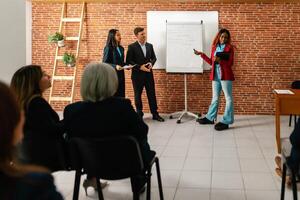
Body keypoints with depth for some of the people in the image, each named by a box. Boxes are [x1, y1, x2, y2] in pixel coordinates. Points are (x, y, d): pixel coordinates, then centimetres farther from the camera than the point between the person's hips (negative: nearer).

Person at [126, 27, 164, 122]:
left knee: (152, 94, 7)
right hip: (137, 75, -4)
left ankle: (155, 114, 16)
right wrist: (140, 67, -17)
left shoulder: (150, 45, 8)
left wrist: (151, 63, -8)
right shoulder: (132, 47, -6)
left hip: (148, 74, 4)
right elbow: (128, 61, -10)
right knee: (138, 95, 6)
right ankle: (139, 115, 17)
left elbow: (154, 57, 15)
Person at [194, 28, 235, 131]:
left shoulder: (229, 47, -5)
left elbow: (230, 63, -11)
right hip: (215, 76, 6)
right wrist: (201, 54, 12)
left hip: (225, 76, -6)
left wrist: (220, 60, -25)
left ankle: (226, 121, -1)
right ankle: (210, 118, 26)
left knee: (228, 98, -3)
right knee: (215, 98, 16)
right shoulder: (214, 47, 12)